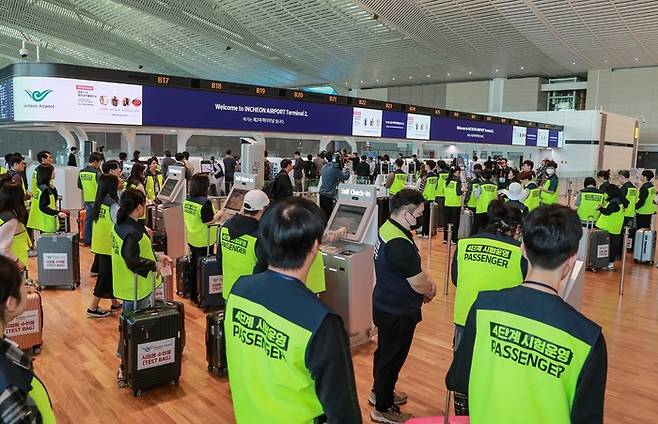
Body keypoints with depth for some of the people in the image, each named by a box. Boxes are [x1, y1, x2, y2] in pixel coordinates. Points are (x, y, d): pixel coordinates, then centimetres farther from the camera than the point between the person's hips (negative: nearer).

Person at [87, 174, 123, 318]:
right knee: (106, 276, 3)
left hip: (99, 245, 8)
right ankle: (93, 308, 8)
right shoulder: (113, 205, -20)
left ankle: (115, 303, 31)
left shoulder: (98, 202, 4)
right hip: (109, 246, -8)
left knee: (107, 274, 18)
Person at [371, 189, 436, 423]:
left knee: (385, 351, 25)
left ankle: (380, 392, 46)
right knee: (393, 357, 8)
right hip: (398, 312, -10)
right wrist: (430, 289, -3)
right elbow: (418, 283, -25)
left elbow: (413, 266, 10)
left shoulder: (389, 228, -1)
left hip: (386, 305, 10)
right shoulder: (399, 243, -32)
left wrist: (428, 280, -3)